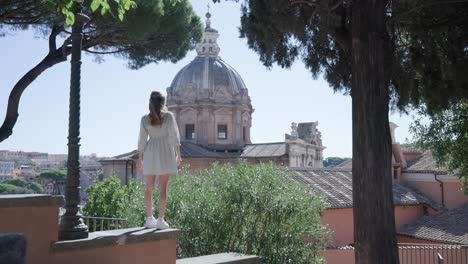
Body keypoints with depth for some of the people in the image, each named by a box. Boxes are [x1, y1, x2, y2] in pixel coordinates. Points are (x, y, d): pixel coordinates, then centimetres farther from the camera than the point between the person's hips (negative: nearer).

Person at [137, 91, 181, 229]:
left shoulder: (145, 119, 2)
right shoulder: (168, 116, -5)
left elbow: (142, 140, 3)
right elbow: (174, 136, -5)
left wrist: (140, 159, 10)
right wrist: (178, 154, 3)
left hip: (150, 153, 3)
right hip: (165, 152, -3)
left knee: (149, 187, 10)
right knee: (163, 187, -1)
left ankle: (149, 219, 15)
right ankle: (160, 219, -2)